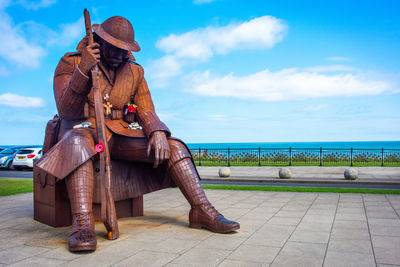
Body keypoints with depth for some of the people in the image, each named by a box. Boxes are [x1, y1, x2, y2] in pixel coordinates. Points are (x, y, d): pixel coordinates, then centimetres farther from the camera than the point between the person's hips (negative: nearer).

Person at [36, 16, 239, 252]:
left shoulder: (135, 71, 10)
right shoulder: (70, 63, -1)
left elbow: (146, 111, 6)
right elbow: (67, 112, -11)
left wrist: (158, 133, -17)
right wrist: (82, 71, -24)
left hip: (121, 134, 4)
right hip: (82, 129, -3)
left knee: (173, 146, -15)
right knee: (78, 144, -41)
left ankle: (203, 211, -19)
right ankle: (83, 223, -47)